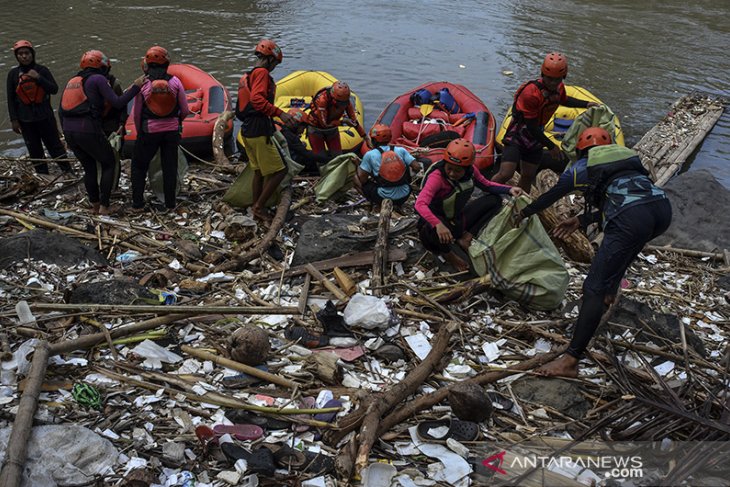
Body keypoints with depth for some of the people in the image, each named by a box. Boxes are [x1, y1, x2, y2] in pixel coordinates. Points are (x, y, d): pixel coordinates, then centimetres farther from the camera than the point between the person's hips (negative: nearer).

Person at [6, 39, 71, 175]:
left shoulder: (42, 70, -1)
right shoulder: (13, 74, 2)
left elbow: (55, 89, -6)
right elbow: (11, 99, 4)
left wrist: (38, 78, -18)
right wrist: (14, 120, -1)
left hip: (45, 116, -1)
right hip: (25, 120, 1)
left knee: (55, 145, 3)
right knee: (35, 151, 6)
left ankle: (68, 172, 10)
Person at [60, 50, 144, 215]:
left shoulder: (72, 81, 21)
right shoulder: (98, 79, -1)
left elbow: (61, 111, 23)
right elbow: (118, 103, -8)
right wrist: (135, 87, 0)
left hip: (69, 131, 7)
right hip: (89, 130, -7)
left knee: (89, 168, 21)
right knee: (109, 164, 12)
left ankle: (95, 205, 27)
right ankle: (104, 206, 7)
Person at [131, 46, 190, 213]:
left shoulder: (142, 84, -8)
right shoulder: (175, 82, -6)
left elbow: (136, 113, -3)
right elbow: (185, 110, -2)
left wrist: (139, 131, 13)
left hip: (149, 130, -1)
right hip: (172, 130, 1)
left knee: (139, 166, 13)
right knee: (170, 167, 12)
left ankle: (137, 204, 13)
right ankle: (170, 204, 16)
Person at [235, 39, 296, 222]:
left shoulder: (246, 76, 19)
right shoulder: (262, 73, -10)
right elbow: (257, 99, -26)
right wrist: (279, 113, -29)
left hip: (247, 131, 10)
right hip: (260, 133, -10)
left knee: (259, 171, 18)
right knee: (279, 171, -4)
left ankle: (257, 209, 24)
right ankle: (259, 206, -1)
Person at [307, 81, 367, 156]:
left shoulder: (346, 101, -21)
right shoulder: (322, 100, -36)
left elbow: (354, 121, -12)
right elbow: (324, 123, -32)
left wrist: (366, 138, -12)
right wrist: (343, 121, -26)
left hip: (332, 129, 4)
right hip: (316, 129, -4)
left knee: (337, 155, 0)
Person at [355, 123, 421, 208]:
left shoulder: (370, 155, -5)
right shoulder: (401, 150, 1)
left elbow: (362, 179, -4)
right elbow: (417, 167, -3)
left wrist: (358, 167, 16)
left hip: (383, 197, -2)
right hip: (404, 196, 3)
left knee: (356, 177, 15)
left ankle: (379, 204, 4)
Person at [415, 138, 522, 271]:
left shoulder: (470, 171, -9)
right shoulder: (437, 177, -28)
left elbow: (487, 185, 9)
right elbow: (420, 204, -41)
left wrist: (509, 189, -8)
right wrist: (438, 224, -56)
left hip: (458, 220, 6)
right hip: (440, 222, -6)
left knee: (495, 200, 3)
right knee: (435, 231, -43)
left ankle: (466, 236, -3)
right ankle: (447, 253, -5)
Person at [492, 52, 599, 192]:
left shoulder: (559, 88, -1)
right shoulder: (531, 93, -28)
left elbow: (564, 100, 27)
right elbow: (532, 127, -23)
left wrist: (586, 104, 14)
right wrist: (551, 146, -16)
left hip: (535, 138, 8)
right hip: (517, 136, -8)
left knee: (528, 176, 14)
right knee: (505, 174, -20)